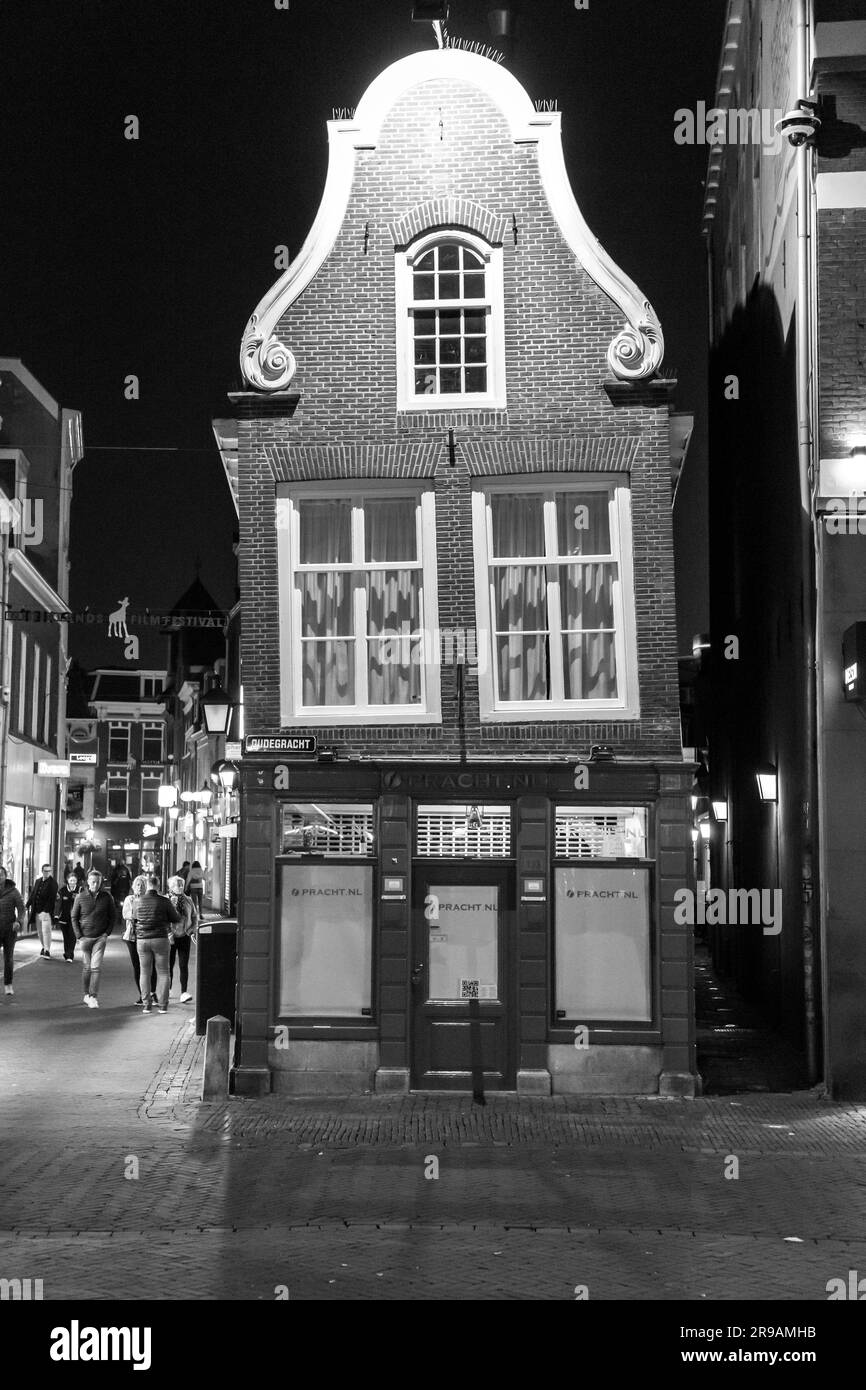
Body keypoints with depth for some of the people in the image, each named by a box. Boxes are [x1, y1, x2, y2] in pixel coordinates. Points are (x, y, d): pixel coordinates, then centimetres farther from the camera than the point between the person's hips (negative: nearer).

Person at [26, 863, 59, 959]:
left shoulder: (53, 882, -6)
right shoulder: (38, 881, 14)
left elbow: (52, 898, -13)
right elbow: (32, 894, 16)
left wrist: (47, 910, -20)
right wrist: (29, 905, 4)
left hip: (46, 911, -7)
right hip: (37, 911, 7)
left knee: (46, 930, -11)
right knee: (39, 931, 14)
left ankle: (47, 951, -10)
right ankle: (44, 947, 29)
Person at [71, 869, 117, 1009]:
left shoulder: (106, 897, -2)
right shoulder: (81, 897, -3)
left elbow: (113, 916, 8)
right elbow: (74, 917, 3)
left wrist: (107, 933, -2)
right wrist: (79, 937, -3)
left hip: (100, 937, -1)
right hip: (85, 937, 1)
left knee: (96, 967, -10)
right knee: (87, 967, 9)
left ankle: (93, 997, -10)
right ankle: (86, 994, 23)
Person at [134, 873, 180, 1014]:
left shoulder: (139, 902, 0)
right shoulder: (164, 901, -8)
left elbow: (135, 919, 11)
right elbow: (176, 919, 0)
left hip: (142, 939, 2)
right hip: (160, 939, -2)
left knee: (144, 972, 11)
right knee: (163, 972, 6)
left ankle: (146, 1004, 8)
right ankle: (162, 1005, 3)